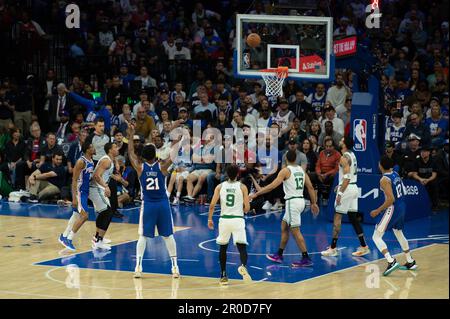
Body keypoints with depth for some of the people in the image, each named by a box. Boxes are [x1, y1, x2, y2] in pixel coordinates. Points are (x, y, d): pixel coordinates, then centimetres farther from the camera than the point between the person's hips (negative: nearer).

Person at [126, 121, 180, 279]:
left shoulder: (140, 168, -6)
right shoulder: (162, 167, -8)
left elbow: (131, 154, 7)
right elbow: (173, 155, 0)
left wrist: (131, 136, 14)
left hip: (148, 205, 0)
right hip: (163, 204, 0)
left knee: (143, 236, 5)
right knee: (168, 235, 8)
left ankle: (138, 266, -5)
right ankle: (175, 266, 8)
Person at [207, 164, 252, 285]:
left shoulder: (220, 187, 6)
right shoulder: (242, 187, 2)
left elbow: (212, 205, -2)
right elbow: (247, 208, 0)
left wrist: (210, 219, 9)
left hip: (224, 219, 2)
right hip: (238, 219, -2)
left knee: (223, 247, 17)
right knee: (242, 246, -6)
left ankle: (223, 275, 18)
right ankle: (243, 266, -36)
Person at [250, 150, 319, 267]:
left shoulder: (286, 171, -10)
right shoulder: (301, 170, 11)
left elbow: (272, 186, -17)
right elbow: (310, 187, 10)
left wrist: (256, 194, -14)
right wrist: (314, 203, 17)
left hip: (292, 202, -8)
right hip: (300, 200, 8)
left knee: (295, 231, -5)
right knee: (284, 226, 19)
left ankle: (306, 259, -9)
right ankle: (279, 255, 25)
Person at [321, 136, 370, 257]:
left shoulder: (344, 158, -17)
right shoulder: (352, 155, 12)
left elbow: (347, 177, -24)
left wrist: (340, 193, -23)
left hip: (346, 189, -9)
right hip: (354, 187, 9)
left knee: (337, 217, -4)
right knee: (353, 217, 13)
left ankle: (333, 248, -3)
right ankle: (364, 246, 13)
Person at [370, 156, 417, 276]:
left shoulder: (384, 180, -20)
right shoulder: (395, 174, 6)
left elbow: (391, 199, -26)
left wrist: (378, 211, -18)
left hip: (393, 209, -9)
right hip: (402, 207, 9)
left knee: (376, 237, -5)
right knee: (399, 233, 29)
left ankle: (391, 261, -20)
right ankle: (410, 262, 37)